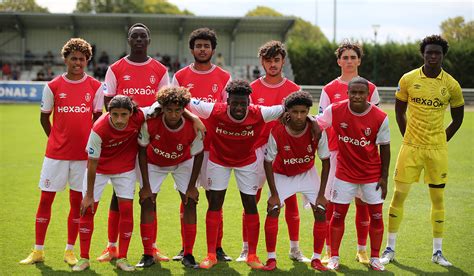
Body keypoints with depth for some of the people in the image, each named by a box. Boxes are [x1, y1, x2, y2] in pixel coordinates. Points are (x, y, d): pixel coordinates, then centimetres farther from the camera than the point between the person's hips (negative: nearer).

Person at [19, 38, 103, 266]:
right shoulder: (53, 86, -1)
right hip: (56, 153, 0)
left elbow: (98, 118, 8)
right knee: (45, 199, 1)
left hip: (83, 153, 0)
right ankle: (38, 251, 10)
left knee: (77, 201, 5)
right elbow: (44, 117, 9)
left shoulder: (95, 87, 0)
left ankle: (70, 251, 16)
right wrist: (57, 140, 8)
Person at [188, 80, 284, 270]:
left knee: (251, 205, 0)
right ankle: (211, 255, 9)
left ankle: (252, 256, 12)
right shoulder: (214, 111, -30)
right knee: (214, 203, -1)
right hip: (219, 160, 0)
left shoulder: (259, 115, -28)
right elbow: (186, 102, -21)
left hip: (247, 161, 1)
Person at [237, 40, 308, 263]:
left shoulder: (293, 89, 5)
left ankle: (294, 249, 14)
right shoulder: (252, 89, 4)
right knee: (252, 199, -1)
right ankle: (246, 249, 7)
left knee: (291, 200, 2)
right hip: (258, 149, -1)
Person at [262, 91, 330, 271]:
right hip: (282, 175, -1)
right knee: (272, 211, -15)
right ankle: (271, 258, -1)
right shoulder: (277, 132, -29)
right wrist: (274, 193, -17)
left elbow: (326, 162, -14)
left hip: (308, 174, 1)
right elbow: (268, 162, -16)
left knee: (321, 212, -8)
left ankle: (316, 258, 6)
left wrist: (321, 194, -15)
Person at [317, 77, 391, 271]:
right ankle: (334, 257, 14)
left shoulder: (380, 118, -14)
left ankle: (375, 258, 17)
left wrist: (384, 176, -5)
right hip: (345, 172, 0)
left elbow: (384, 148, -6)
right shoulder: (335, 111, -13)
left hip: (372, 173, 0)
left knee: (376, 215, 3)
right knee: (338, 214, 2)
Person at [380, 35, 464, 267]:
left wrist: (442, 141, 5)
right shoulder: (408, 79, -3)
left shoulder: (451, 85, -2)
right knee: (399, 194, 0)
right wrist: (407, 136, 3)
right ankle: (390, 248, 11)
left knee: (438, 198, 5)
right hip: (411, 147, 0)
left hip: (437, 149, 1)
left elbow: (458, 118, 10)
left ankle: (437, 252, 16)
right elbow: (399, 111, 9)